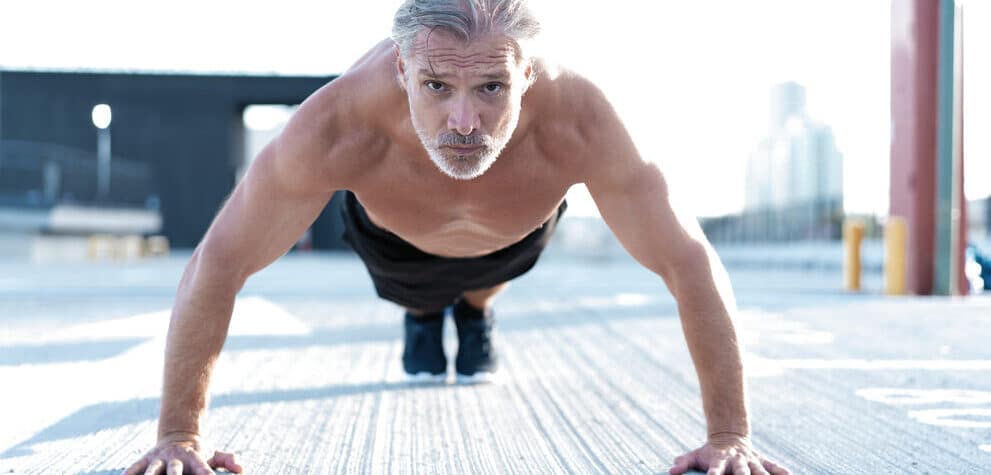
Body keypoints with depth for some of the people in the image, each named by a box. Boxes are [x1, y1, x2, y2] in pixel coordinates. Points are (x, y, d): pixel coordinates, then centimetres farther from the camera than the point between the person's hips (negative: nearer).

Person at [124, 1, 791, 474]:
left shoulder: (577, 121, -48)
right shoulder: (339, 127, -49)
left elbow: (692, 266, -39)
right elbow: (218, 264, -38)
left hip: (518, 225, 1)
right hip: (396, 231, -1)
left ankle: (475, 311, 65)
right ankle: (423, 316, 63)